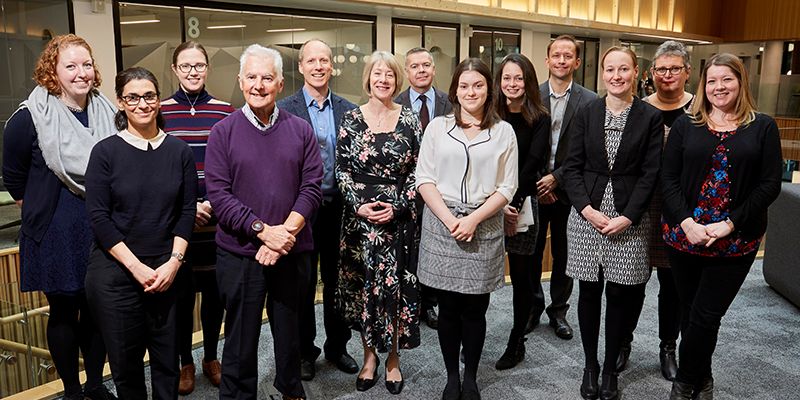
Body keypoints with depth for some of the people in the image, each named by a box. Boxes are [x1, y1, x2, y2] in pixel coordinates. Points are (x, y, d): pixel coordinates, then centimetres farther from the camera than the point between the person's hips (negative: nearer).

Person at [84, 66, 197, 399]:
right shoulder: (105, 151, -4)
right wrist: (136, 266, -12)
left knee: (167, 358, 9)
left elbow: (187, 211, 2)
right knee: (125, 359, 11)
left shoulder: (179, 151, 2)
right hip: (115, 272, -1)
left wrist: (174, 262, -8)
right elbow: (98, 216, -7)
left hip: (166, 270, 1)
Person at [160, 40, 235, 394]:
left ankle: (211, 358, 30)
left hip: (217, 221, 1)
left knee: (215, 291, 10)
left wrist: (214, 204, -8)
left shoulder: (225, 112, 3)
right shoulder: (160, 112, 1)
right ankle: (185, 362, 27)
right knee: (181, 292, 8)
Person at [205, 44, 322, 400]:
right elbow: (219, 195, -9)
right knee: (241, 335, 11)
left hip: (292, 251, 2)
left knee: (289, 329, 17)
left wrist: (285, 231, -15)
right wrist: (264, 231, -18)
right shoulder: (223, 132, -2)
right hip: (239, 254, -1)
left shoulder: (300, 130, 2)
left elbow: (312, 188, -2)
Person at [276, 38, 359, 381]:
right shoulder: (284, 109, -4)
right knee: (303, 282, 11)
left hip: (339, 208, 3)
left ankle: (337, 346, 32)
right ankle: (304, 350, 28)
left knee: (337, 280, 15)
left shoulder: (349, 111, 5)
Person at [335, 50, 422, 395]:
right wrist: (359, 204, -11)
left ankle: (393, 358, 23)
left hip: (399, 216, 0)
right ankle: (369, 355, 26)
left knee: (396, 285, 4)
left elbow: (417, 170, 1)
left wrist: (397, 206, -11)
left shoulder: (409, 119, 1)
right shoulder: (351, 119, 2)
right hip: (359, 215, 1)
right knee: (360, 285, 7)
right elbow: (341, 169, 1)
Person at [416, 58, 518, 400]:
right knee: (448, 309, 8)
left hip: (484, 228, 0)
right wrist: (450, 219, -11)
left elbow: (507, 187, 1)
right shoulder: (437, 127, 4)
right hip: (442, 225, 0)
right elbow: (424, 180, 0)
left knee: (475, 310, 6)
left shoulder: (504, 131, 4)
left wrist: (473, 219, -11)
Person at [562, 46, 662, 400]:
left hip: (629, 217, -1)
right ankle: (590, 365, 24)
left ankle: (610, 368, 22)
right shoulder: (587, 113, 3)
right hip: (587, 213, 1)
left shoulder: (650, 117, 0)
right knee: (589, 292, 8)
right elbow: (572, 166, 1)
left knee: (620, 294, 5)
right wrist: (587, 209, -10)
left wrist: (628, 217, -11)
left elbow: (650, 173, -3)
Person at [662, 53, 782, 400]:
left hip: (736, 241, -1)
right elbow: (668, 178, 0)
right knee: (690, 312, 11)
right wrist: (687, 223, -13)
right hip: (684, 236, 2)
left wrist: (729, 225, -13)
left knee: (705, 316, -2)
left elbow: (770, 184, -3)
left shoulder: (763, 127, 3)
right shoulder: (685, 125, 5)